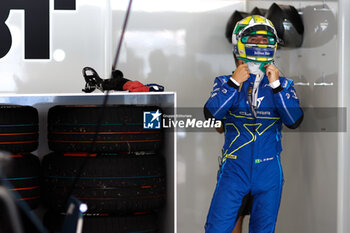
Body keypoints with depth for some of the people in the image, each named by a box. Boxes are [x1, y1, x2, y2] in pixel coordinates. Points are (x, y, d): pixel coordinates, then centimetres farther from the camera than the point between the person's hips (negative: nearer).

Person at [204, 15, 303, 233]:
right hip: (235, 169, -1)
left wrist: (276, 86, -13)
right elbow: (212, 113, -12)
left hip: (269, 172, 1)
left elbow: (294, 120, -9)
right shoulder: (226, 82, 5)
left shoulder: (283, 85, 6)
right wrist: (234, 83, -12)